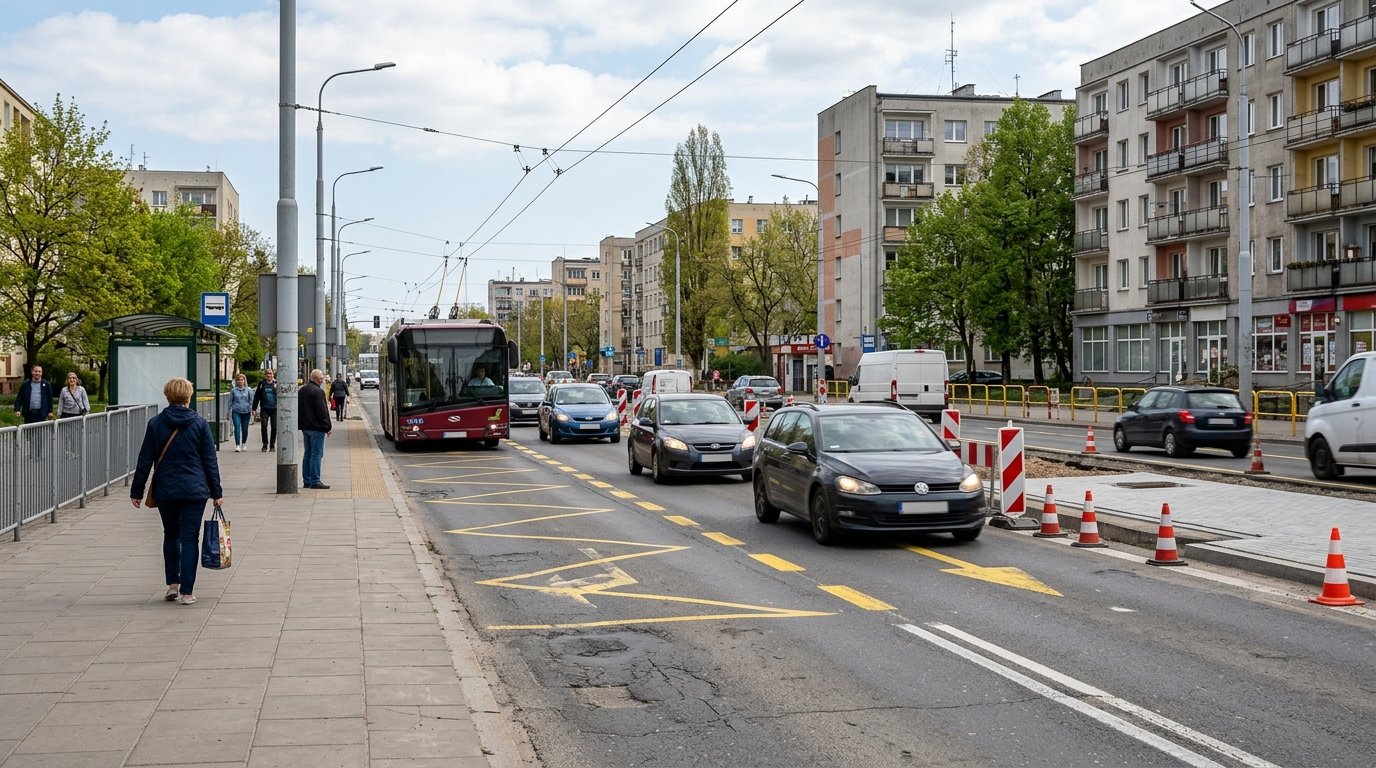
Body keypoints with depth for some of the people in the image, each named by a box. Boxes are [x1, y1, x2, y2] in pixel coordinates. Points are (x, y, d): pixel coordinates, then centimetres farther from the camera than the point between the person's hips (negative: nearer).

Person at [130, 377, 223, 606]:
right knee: (189, 538, 1)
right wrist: (217, 492, 6)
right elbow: (210, 461, 0)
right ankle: (186, 591, -1)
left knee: (170, 535, 19)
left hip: (165, 490, 1)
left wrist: (136, 491, 8)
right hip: (195, 491, -1)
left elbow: (145, 461, 1)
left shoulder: (155, 424, -1)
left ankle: (173, 584, 18)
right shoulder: (200, 424, -3)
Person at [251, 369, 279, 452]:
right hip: (264, 409, 0)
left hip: (274, 409, 0)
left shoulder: (276, 384, 1)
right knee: (263, 427, -5)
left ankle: (272, 445, 15)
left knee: (274, 428, 3)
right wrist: (254, 408, 2)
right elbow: (257, 396, 6)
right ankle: (265, 444, 5)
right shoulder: (261, 384, 4)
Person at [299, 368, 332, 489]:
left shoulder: (301, 390, 13)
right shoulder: (318, 391, -16)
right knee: (316, 454, -6)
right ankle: (315, 481, -8)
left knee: (308, 453, 14)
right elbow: (322, 411, -17)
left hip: (305, 426, 9)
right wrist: (327, 427, -10)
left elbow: (298, 408, 19)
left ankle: (306, 480, 16)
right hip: (316, 427, -9)